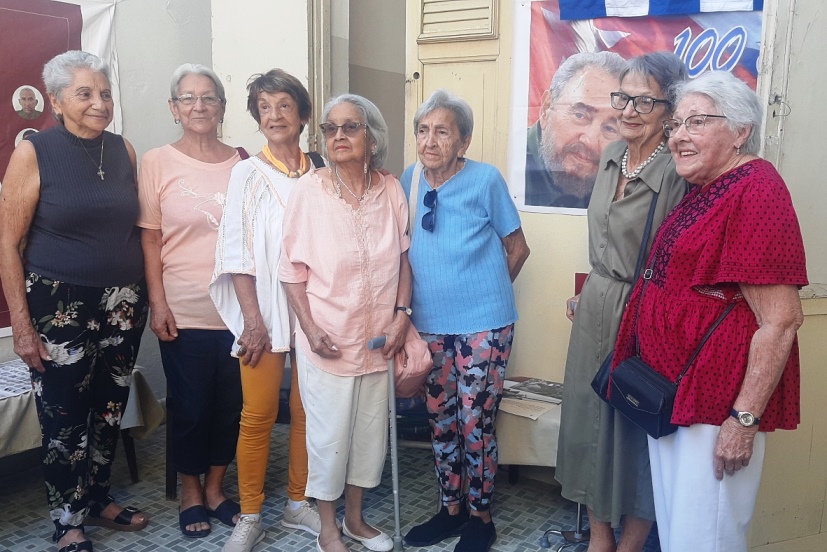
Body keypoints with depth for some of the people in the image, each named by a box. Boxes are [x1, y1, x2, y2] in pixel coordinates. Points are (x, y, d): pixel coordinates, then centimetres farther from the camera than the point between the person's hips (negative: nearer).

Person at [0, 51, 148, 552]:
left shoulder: (124, 151, 4)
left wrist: (146, 297, 9)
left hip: (123, 303, 4)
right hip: (60, 305, -4)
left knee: (111, 408, 13)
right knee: (65, 417, 4)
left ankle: (98, 498, 35)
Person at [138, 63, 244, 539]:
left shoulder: (241, 163, 4)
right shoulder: (157, 162, -1)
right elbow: (150, 238, -1)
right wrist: (158, 303, -7)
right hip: (184, 311, -2)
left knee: (230, 402, 10)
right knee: (189, 405, 8)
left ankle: (216, 487, 31)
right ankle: (191, 491, 29)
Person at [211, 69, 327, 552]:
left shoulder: (321, 171, 7)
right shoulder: (248, 172, 0)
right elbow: (237, 249, -4)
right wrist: (253, 319, -10)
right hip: (265, 308, -2)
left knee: (307, 409, 10)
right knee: (259, 414, 1)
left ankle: (298, 503, 27)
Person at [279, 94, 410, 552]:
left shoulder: (390, 191, -1)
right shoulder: (308, 191, -10)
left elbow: (403, 259, 6)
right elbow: (293, 270, -8)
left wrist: (401, 315, -3)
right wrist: (310, 329, -14)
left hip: (378, 337, 4)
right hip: (327, 339, -3)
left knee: (371, 429, 15)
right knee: (329, 434, 6)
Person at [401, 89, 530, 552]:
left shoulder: (486, 179, -9)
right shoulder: (409, 181, 2)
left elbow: (517, 249, 1)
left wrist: (486, 291, 8)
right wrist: (435, 290, 13)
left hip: (483, 325, -4)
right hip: (431, 324, 5)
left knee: (476, 423, 2)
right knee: (442, 421, 14)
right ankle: (451, 509, 31)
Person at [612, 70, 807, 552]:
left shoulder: (756, 191, -17)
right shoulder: (707, 190, 11)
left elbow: (782, 320, -21)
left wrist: (744, 419, -21)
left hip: (717, 403, -9)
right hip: (671, 392, 9)